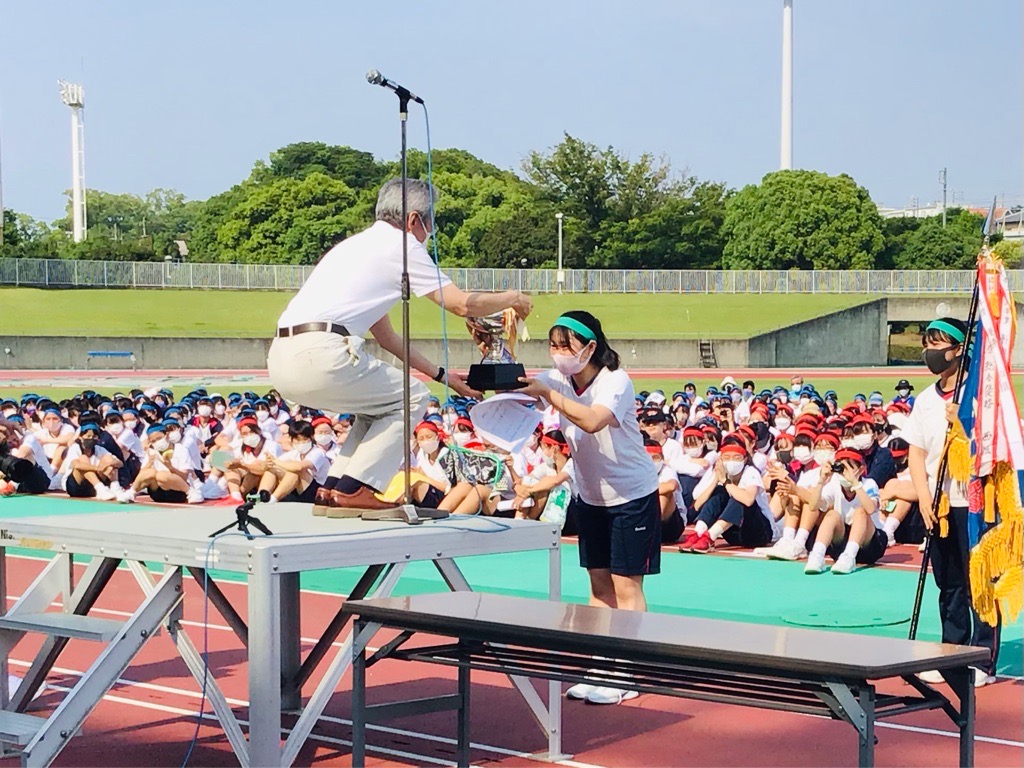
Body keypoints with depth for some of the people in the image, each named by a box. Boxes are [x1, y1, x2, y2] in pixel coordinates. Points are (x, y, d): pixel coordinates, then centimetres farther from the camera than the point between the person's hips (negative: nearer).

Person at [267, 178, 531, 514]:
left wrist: (441, 375, 38)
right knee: (411, 399, 8)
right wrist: (511, 298, 22)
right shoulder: (402, 246, 3)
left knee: (379, 402, 28)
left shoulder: (359, 245, 30)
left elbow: (386, 336, 36)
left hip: (281, 359, 9)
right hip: (320, 355, -9)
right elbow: (461, 304, 3)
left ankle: (334, 487, 16)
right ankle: (353, 488, -2)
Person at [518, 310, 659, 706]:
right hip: (591, 496, 7)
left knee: (626, 587, -5)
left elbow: (593, 420, -42)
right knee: (599, 585, 9)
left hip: (632, 496, -7)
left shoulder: (616, 382, -23)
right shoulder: (558, 380, -3)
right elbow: (518, 387, -17)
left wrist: (548, 395, -47)